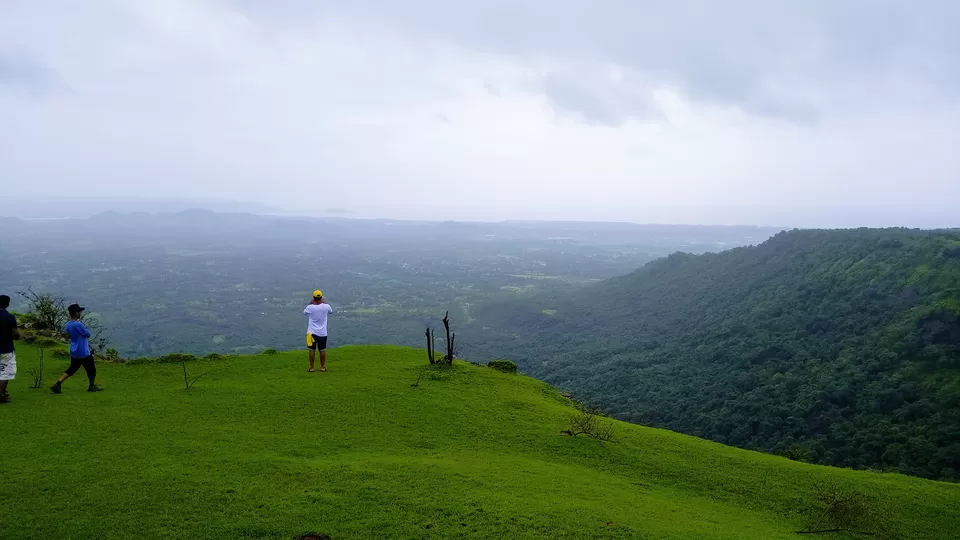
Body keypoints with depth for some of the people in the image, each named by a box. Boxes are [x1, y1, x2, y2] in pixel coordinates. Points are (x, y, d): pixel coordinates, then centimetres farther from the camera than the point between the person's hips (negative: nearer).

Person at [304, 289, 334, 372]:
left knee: (312, 350, 8)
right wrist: (324, 302, 18)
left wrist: (310, 303, 14)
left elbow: (304, 312, 10)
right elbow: (331, 311, 15)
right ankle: (323, 367, 20)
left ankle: (311, 367, 14)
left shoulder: (310, 307, -13)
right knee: (322, 350, 12)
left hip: (312, 333, -1)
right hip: (323, 333, 1)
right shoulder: (326, 306, -10)